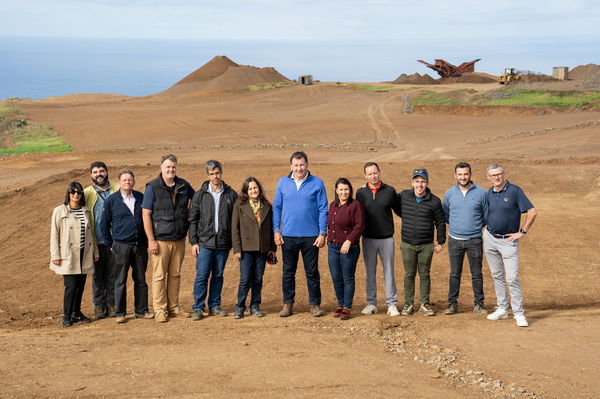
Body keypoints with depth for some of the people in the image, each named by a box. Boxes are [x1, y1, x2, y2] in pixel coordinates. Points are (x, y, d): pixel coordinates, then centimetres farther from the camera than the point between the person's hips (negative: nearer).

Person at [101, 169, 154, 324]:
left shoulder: (141, 198, 7)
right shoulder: (111, 200, -2)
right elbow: (104, 224, 4)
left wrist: (146, 241, 12)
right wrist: (111, 244, 5)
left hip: (140, 245, 3)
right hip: (121, 246, -3)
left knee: (141, 279, 8)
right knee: (120, 281, 0)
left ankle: (141, 310, 16)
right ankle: (120, 313, 7)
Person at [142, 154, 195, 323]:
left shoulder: (183, 185, 6)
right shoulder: (152, 187, -6)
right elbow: (145, 215, -8)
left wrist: (188, 215, 13)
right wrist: (151, 241, -13)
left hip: (179, 239, 4)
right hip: (160, 240, -4)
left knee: (175, 275, 10)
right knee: (159, 276, -2)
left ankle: (174, 307, 20)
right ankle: (160, 310, 5)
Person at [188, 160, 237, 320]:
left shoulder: (231, 194, 5)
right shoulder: (200, 194, 3)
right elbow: (193, 220, 4)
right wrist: (193, 242, -3)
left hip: (223, 242, 1)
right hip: (205, 242, -1)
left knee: (218, 276, 9)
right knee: (201, 276, -4)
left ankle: (214, 306, 19)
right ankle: (198, 308, 4)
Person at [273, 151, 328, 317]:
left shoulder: (317, 183, -1)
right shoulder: (282, 183, 5)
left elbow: (323, 209, 0)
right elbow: (276, 208, 8)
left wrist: (322, 233, -6)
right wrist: (276, 231, 0)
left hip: (311, 236, -2)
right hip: (288, 235, 2)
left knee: (312, 272, 6)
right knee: (288, 272, 8)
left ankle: (315, 304, 15)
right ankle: (288, 304, 18)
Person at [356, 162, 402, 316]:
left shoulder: (390, 191, 0)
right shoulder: (361, 192, 2)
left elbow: (399, 211, 9)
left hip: (386, 238, -1)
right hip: (368, 238, 1)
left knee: (389, 271, 3)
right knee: (370, 272, 8)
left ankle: (392, 304, 9)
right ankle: (371, 303, 17)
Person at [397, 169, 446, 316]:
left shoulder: (434, 201, -3)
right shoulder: (403, 196, 0)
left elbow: (440, 222, 5)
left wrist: (441, 242, 5)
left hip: (426, 245, -1)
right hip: (407, 244, 1)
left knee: (424, 274, 7)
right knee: (409, 274, 7)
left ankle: (425, 304, 17)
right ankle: (408, 304, 16)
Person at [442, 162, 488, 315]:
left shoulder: (481, 193, -4)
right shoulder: (449, 193, 3)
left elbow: (486, 216, 7)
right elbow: (444, 214, 18)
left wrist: (476, 227, 10)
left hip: (474, 240, -1)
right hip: (455, 240, 2)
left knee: (477, 274, 4)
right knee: (454, 274, 7)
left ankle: (479, 304, 13)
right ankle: (452, 303, 13)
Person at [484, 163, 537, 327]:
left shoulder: (515, 191, -11)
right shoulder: (489, 192, 7)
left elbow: (532, 212, -12)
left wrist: (522, 232, -11)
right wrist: (487, 228, 13)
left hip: (508, 241, -6)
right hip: (490, 239, 6)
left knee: (512, 278, -9)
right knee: (497, 276, 12)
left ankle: (519, 314, -3)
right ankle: (502, 309, 22)